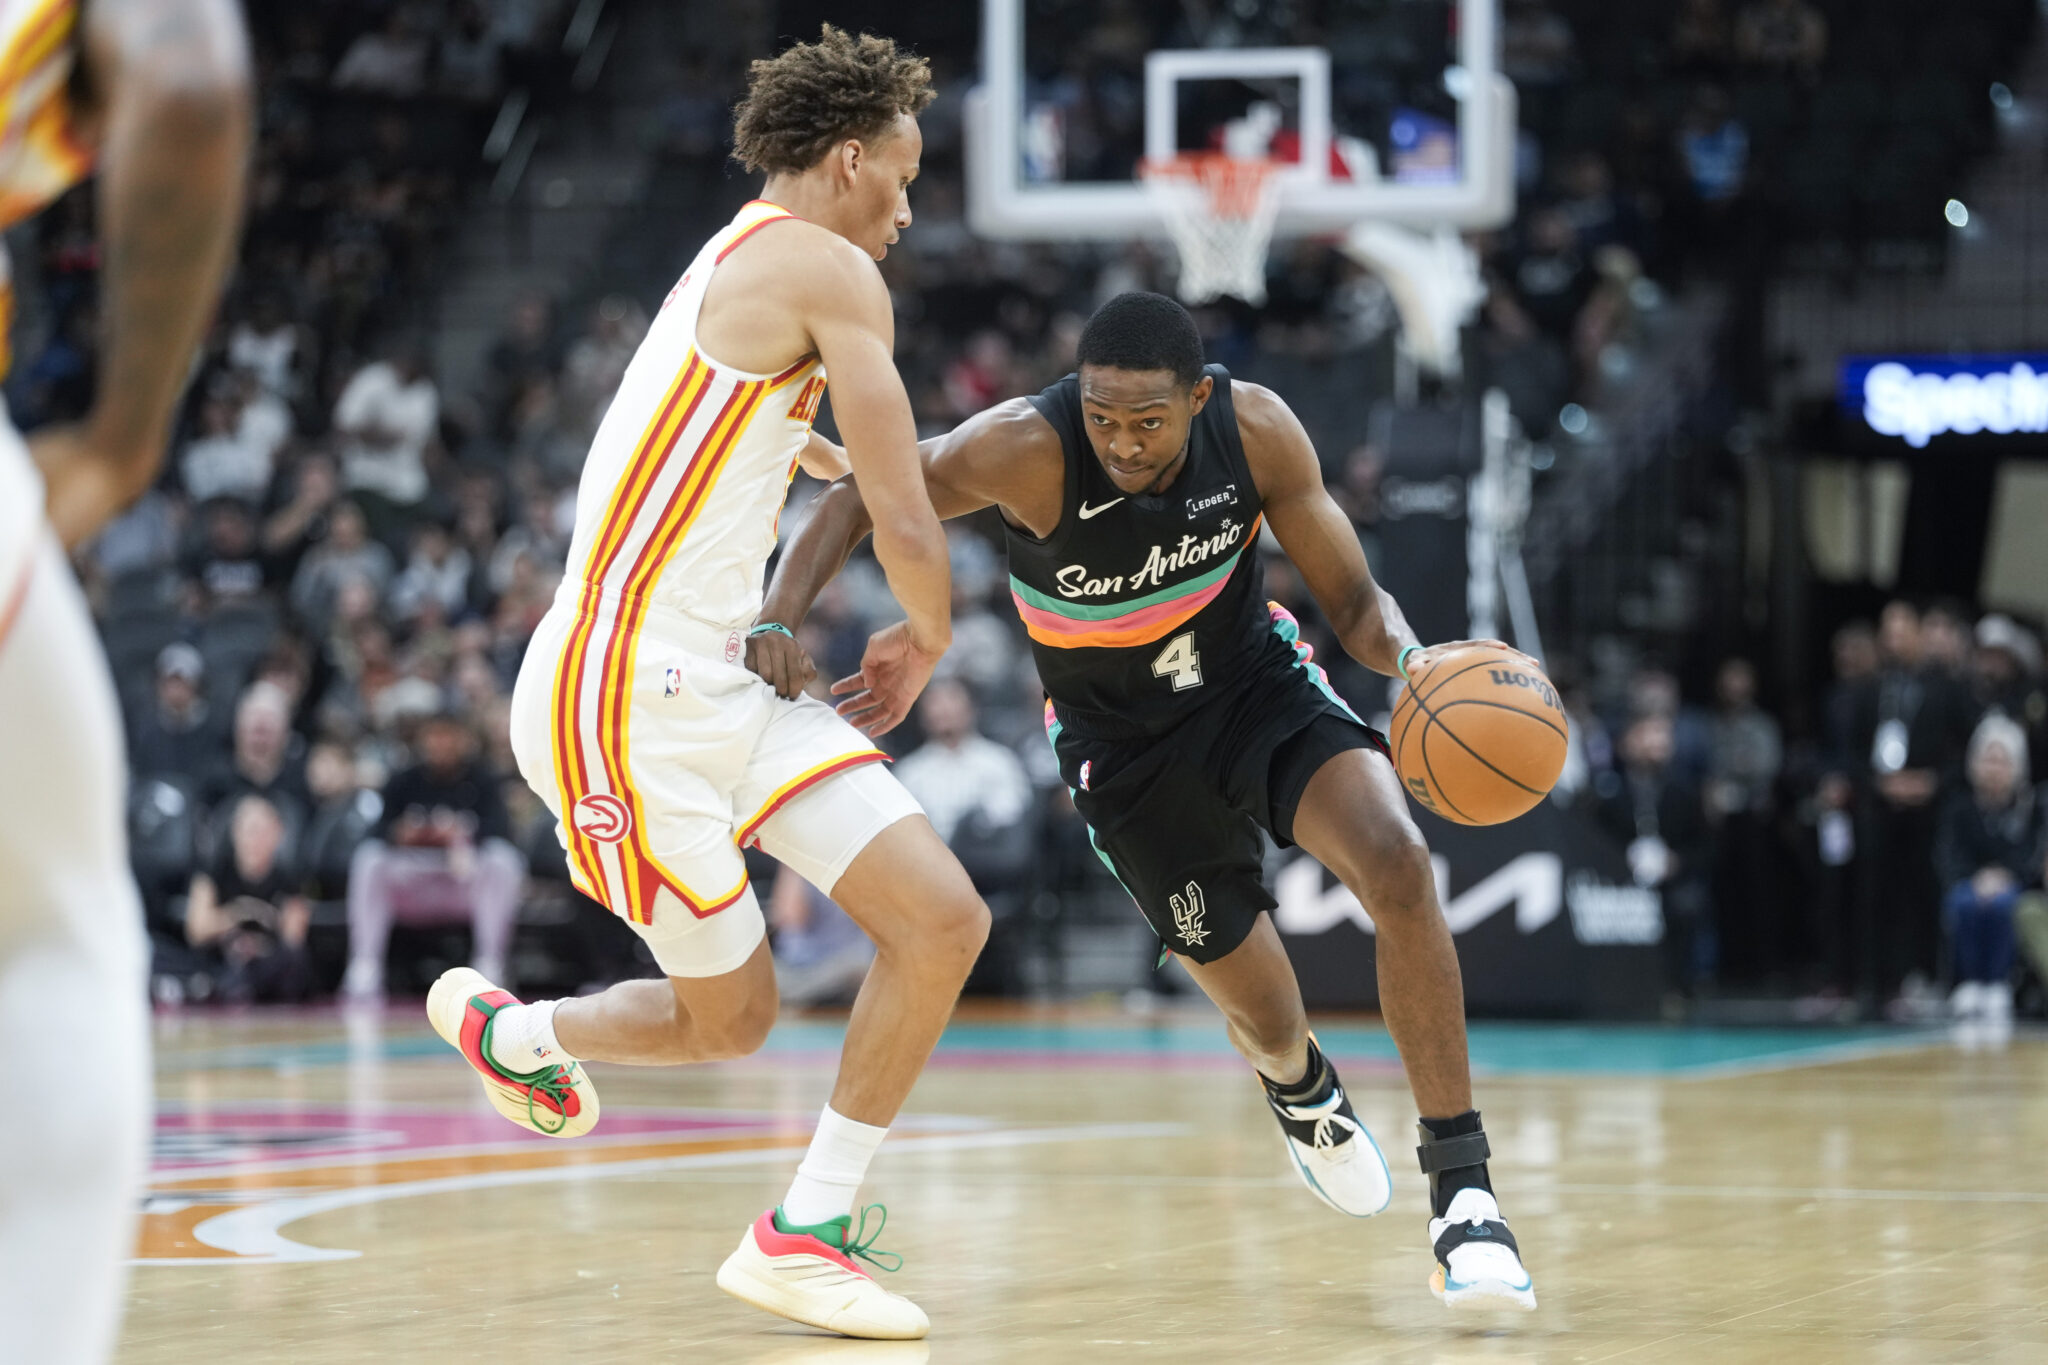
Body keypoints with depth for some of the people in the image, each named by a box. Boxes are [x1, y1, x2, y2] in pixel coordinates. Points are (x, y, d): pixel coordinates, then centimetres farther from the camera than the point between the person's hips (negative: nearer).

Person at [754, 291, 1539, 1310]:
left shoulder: (1257, 431, -21)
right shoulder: (1028, 451, -29)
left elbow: (1351, 597, -10)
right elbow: (855, 500, -18)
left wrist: (1408, 656, -33)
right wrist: (778, 619, -34)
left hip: (1257, 682, 1)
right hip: (1125, 744, -1)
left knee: (1396, 863, -26)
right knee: (1258, 1011, 7)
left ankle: (1462, 1194, -17)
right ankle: (1299, 1087, 50)